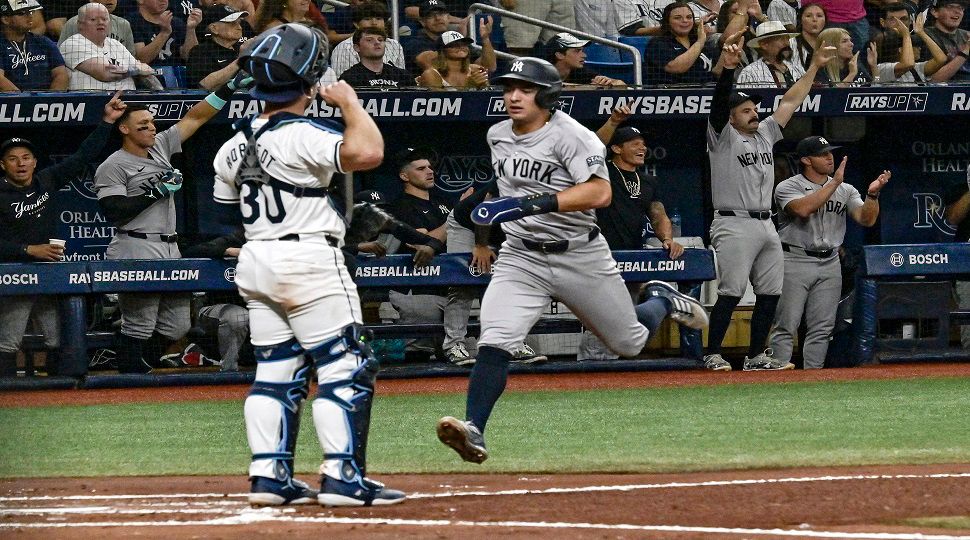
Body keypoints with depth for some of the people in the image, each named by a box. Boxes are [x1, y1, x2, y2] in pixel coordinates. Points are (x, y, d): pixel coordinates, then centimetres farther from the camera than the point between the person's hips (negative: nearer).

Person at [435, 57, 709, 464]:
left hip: (581, 258, -3)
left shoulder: (570, 135, -17)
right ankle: (473, 430, -28)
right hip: (521, 258, 3)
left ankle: (661, 301, 45)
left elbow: (599, 192, -31)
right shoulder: (498, 136, 4)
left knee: (629, 343, 14)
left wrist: (534, 204, -38)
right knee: (494, 342, -20)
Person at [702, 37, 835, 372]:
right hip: (735, 226, -7)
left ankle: (756, 356, 13)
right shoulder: (723, 137, -1)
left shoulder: (765, 134, 18)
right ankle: (713, 355, -10)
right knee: (731, 292, -14)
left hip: (766, 226, 8)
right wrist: (728, 68, -32)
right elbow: (719, 101, -17)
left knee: (770, 293, 6)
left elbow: (790, 102, 21)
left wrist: (814, 67, 18)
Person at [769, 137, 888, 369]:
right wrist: (835, 183, -21)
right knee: (786, 326, -7)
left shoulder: (846, 191, 12)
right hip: (795, 261, -5)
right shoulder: (788, 187, -3)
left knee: (822, 328, 4)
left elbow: (866, 219, 0)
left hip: (829, 263, 5)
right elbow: (803, 209, -23)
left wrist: (872, 194, -18)